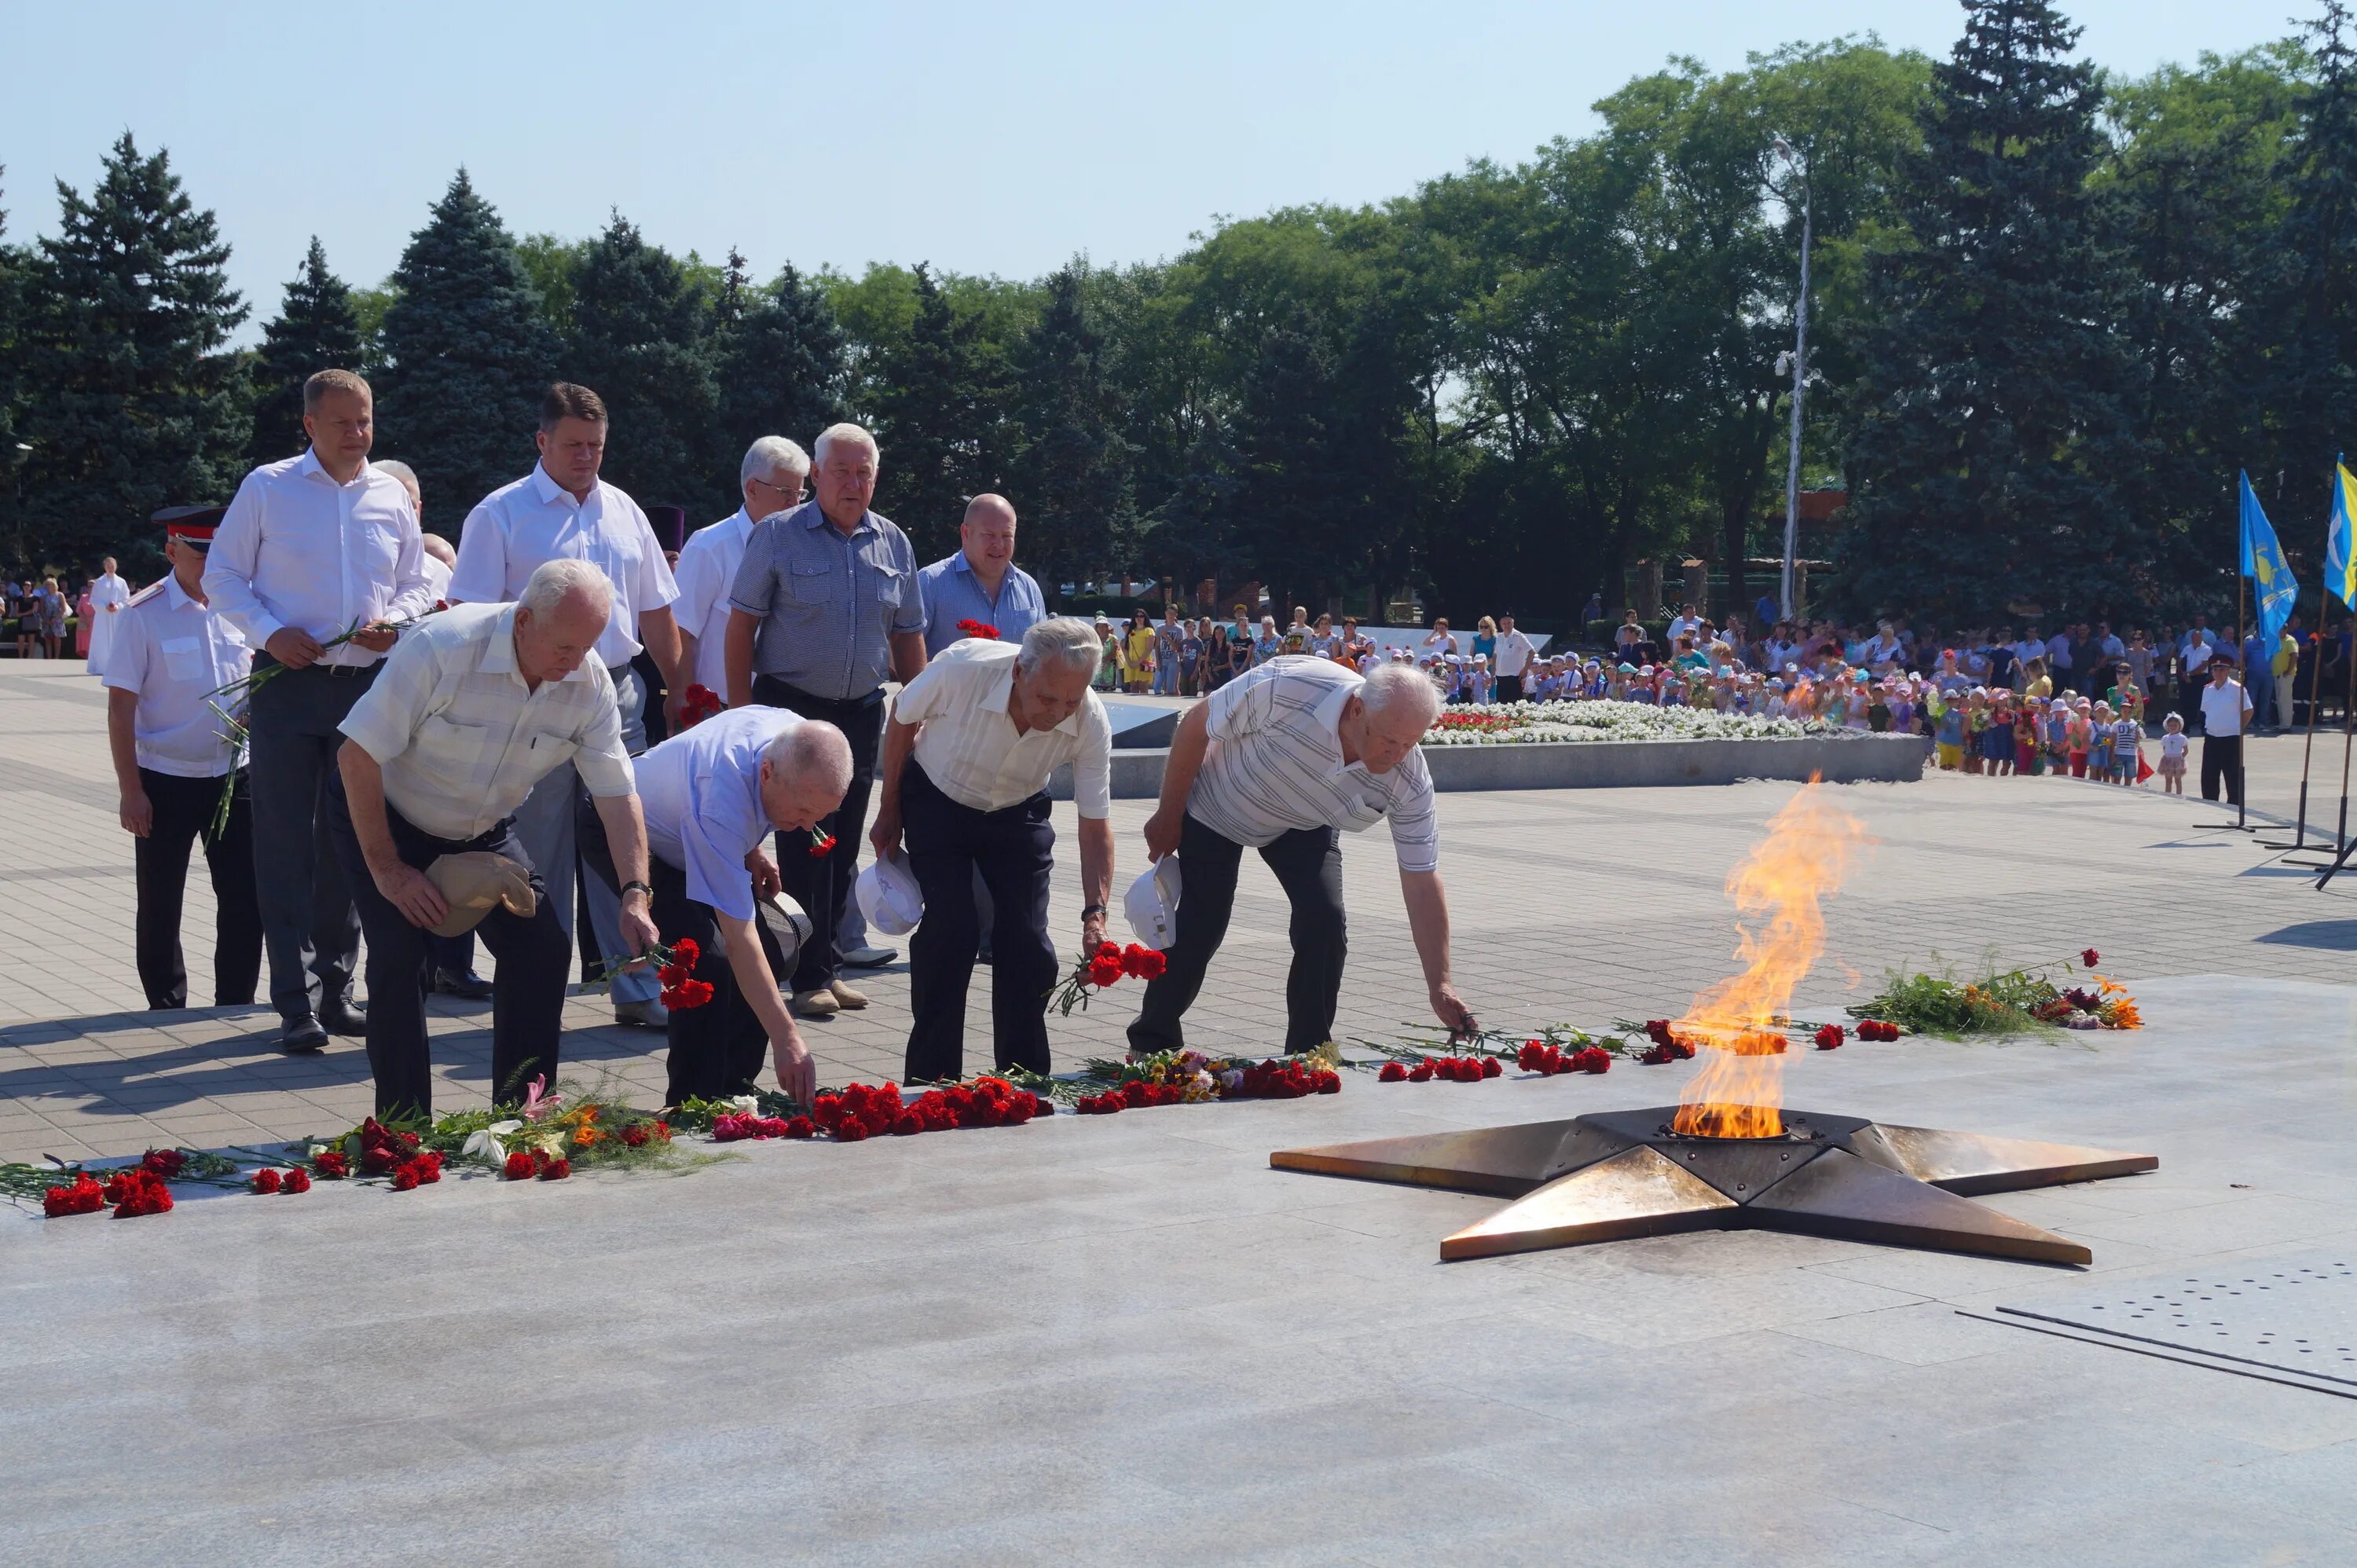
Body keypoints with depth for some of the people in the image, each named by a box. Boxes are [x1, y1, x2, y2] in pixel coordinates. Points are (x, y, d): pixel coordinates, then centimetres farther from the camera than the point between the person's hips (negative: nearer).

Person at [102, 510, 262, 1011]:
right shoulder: (142, 616, -7)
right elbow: (120, 706, -7)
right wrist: (130, 790, -10)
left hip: (234, 776, 3)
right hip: (165, 781, -3)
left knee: (245, 900, 2)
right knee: (160, 905, 8)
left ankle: (234, 1007, 16)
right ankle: (167, 1008, 22)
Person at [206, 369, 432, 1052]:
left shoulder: (391, 496, 10)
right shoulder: (267, 488, 1)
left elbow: (415, 584, 17)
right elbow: (222, 576, 3)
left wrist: (393, 621, -5)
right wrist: (269, 632, -13)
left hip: (367, 684, 3)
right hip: (287, 683, -3)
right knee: (286, 842, -4)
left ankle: (336, 990, 19)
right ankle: (296, 1002, -2)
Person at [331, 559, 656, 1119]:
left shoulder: (590, 683, -18)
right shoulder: (443, 646, -32)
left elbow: (618, 793, -13)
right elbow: (357, 757, -27)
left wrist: (635, 894, -25)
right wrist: (387, 871, -23)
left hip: (485, 832, 4)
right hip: (384, 819, -4)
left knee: (543, 946, -10)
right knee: (398, 957, -19)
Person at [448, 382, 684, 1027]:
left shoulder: (623, 512, 13)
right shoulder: (501, 514, -2)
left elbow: (655, 611, 17)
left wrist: (679, 692, 12)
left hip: (618, 692, 4)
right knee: (539, 857, 2)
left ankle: (639, 990, 8)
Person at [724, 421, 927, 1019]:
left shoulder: (893, 543, 8)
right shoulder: (778, 535, -5)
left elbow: (908, 635, 13)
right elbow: (742, 624, -5)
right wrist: (742, 709, -10)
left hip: (861, 710, 5)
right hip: (792, 706, -4)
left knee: (844, 845, 10)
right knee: (805, 842, -6)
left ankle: (828, 964, 19)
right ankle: (811, 976, 0)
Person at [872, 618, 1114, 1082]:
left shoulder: (1091, 724, -28)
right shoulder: (961, 669, -35)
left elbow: (1096, 826, -21)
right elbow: (903, 717, -13)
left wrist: (1095, 914, -35)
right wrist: (888, 812, -4)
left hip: (1017, 813, 2)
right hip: (938, 798, -2)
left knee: (1027, 943, -7)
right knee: (949, 930, -15)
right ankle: (931, 1081, -3)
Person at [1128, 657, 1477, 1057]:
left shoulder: (1409, 783, -30)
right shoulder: (1286, 689, -40)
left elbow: (1422, 884, -24)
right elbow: (1196, 725, -22)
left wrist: (1440, 987, -29)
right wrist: (1169, 816, -13)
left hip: (1304, 828, 2)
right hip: (1217, 809, -2)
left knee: (1324, 922, -16)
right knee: (1201, 926, -7)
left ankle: (1309, 1053, 1)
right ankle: (1152, 1041, 16)